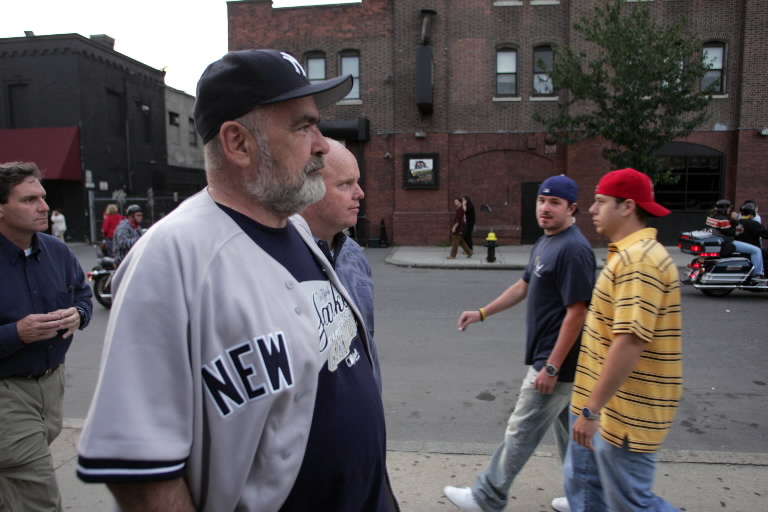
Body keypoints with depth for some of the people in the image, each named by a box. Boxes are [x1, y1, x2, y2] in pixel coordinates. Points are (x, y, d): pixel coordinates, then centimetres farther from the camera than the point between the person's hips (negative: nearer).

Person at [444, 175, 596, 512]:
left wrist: (551, 367, -22)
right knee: (568, 428, 20)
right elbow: (524, 285, 20)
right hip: (557, 359, 10)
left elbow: (576, 313, -23)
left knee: (521, 431, 2)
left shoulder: (573, 249, -21)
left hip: (556, 360, -10)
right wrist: (483, 313, 17)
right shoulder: (544, 243, 10)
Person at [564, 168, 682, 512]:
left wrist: (592, 409, -26)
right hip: (604, 402, 10)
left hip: (625, 411, -10)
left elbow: (630, 342, -29)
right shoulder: (627, 254, 12)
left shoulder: (639, 259, -22)